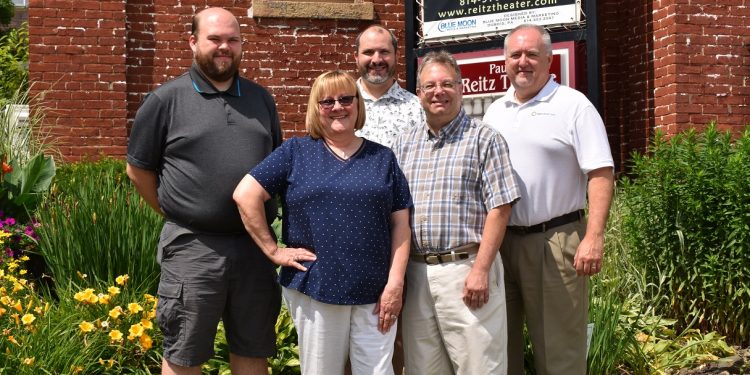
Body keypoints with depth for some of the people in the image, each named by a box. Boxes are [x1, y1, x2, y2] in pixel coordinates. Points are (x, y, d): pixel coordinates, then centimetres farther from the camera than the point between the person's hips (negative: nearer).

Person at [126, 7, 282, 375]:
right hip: (193, 248, -3)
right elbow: (138, 169, 4)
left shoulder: (261, 99, 11)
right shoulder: (166, 99, -2)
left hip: (255, 245, 4)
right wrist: (178, 214, 4)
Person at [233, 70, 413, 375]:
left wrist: (395, 283, -4)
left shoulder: (383, 158, 9)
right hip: (315, 290, -1)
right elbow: (245, 195, -3)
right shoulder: (296, 152, 3)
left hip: (375, 292, 2)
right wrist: (273, 250, -6)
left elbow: (400, 224, 5)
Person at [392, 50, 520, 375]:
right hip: (415, 273, 5)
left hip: (466, 270, -4)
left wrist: (481, 271, -15)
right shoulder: (404, 144, 14)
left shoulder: (484, 139, 0)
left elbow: (499, 209, -7)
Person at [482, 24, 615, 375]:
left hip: (554, 241, -5)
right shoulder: (494, 111, 14)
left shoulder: (573, 105, -3)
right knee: (500, 343, 14)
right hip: (499, 240, 6)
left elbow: (600, 174, -9)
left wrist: (594, 237, -18)